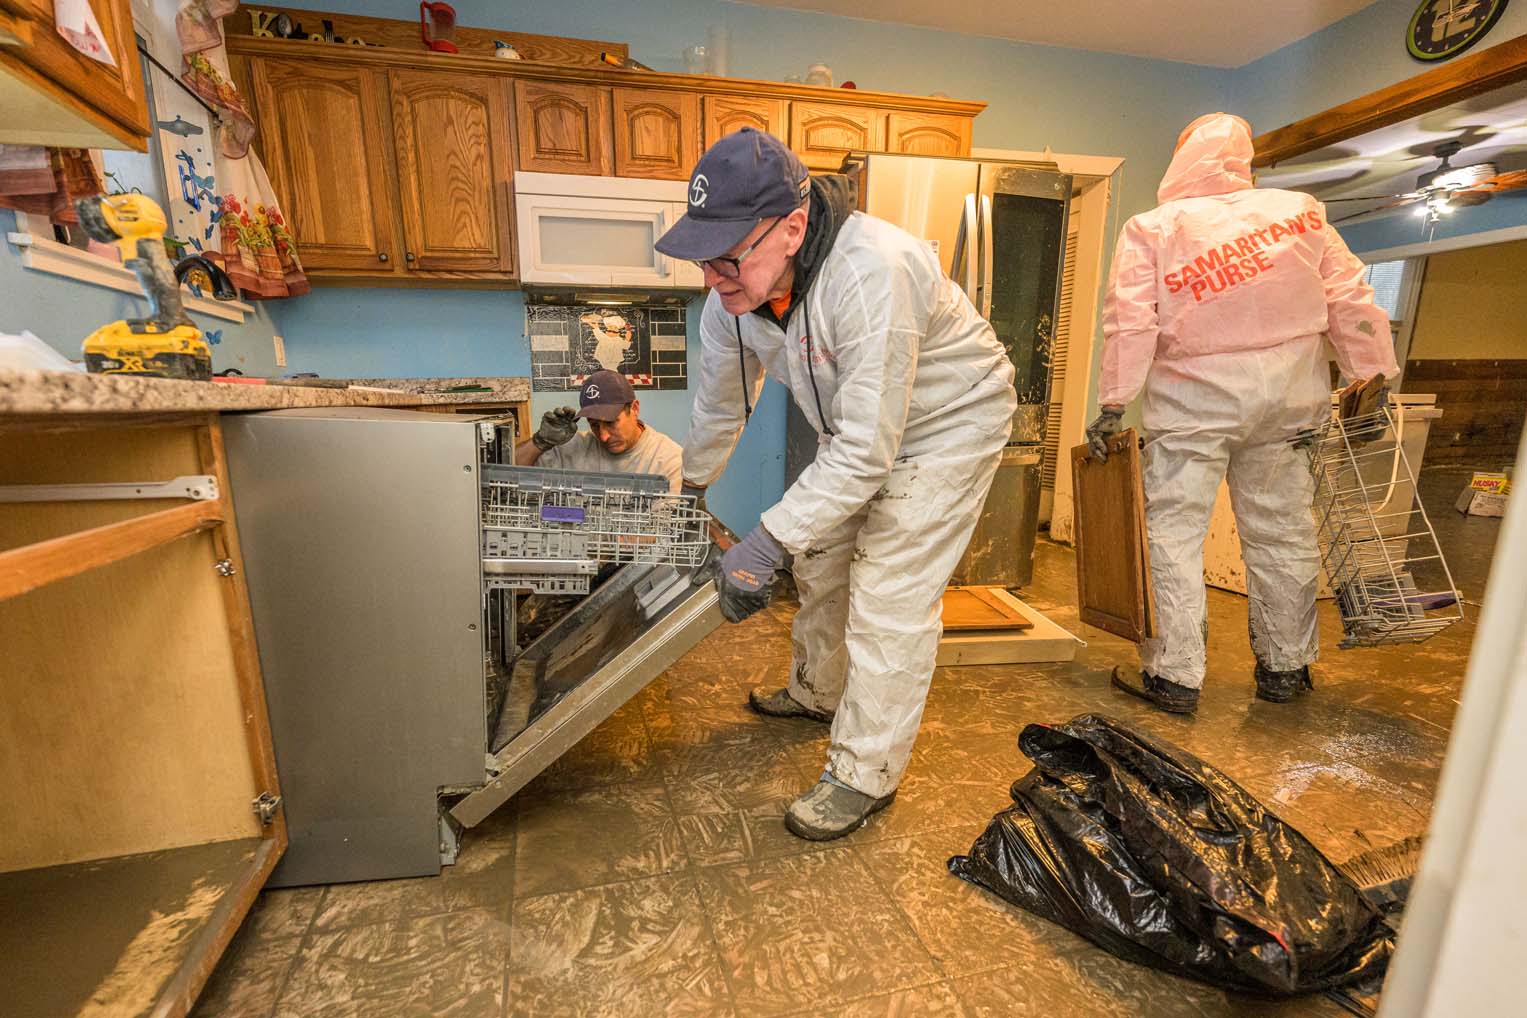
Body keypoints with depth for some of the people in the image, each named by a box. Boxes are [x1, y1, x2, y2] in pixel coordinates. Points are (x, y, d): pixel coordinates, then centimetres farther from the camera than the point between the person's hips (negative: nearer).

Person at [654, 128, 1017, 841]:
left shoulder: (873, 273, -38)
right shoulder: (732, 293, -14)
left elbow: (867, 453, -37)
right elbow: (717, 408, 2)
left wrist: (765, 545, -36)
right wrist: (686, 491, 12)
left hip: (947, 421, -7)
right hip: (853, 424, 8)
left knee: (889, 595, -10)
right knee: (822, 559, 16)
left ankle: (865, 775, 7)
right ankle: (818, 692, 40)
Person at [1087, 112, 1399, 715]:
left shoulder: (1151, 228, -2)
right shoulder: (1300, 211, 8)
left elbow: (1130, 323, -11)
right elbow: (1350, 302, 7)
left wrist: (1111, 406, -9)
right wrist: (1373, 377, 13)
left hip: (1194, 397, -4)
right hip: (1287, 395, 4)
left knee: (1175, 531, 0)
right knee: (1281, 530, 13)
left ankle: (1176, 675, 2)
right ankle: (1286, 668, 25)